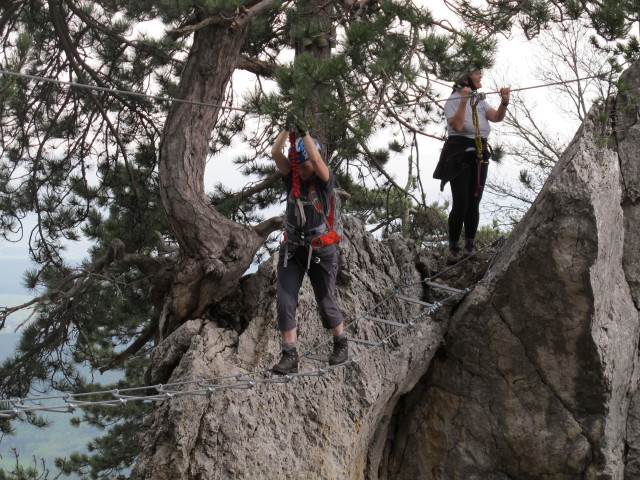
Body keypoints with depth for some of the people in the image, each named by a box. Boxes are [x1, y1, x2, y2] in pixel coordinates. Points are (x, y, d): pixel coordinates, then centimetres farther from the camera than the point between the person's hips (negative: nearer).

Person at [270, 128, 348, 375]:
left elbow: (316, 160, -31)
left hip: (320, 250, -3)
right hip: (291, 248, 3)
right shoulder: (291, 176, -2)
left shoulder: (324, 179, -11)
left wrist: (304, 131, -29)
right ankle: (289, 356, 0)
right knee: (285, 303, -7)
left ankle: (341, 343, 33)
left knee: (326, 304, 7)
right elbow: (275, 153, -17)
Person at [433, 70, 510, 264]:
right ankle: (453, 250, -6)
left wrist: (504, 102, -17)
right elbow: (457, 126, -19)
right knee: (460, 203, -11)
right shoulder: (453, 100, -5)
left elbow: (496, 117, 1)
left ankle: (470, 247, 12)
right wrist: (464, 101, -23)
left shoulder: (480, 101, 15)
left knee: (474, 203, 6)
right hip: (459, 154, -6)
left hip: (480, 154, 6)